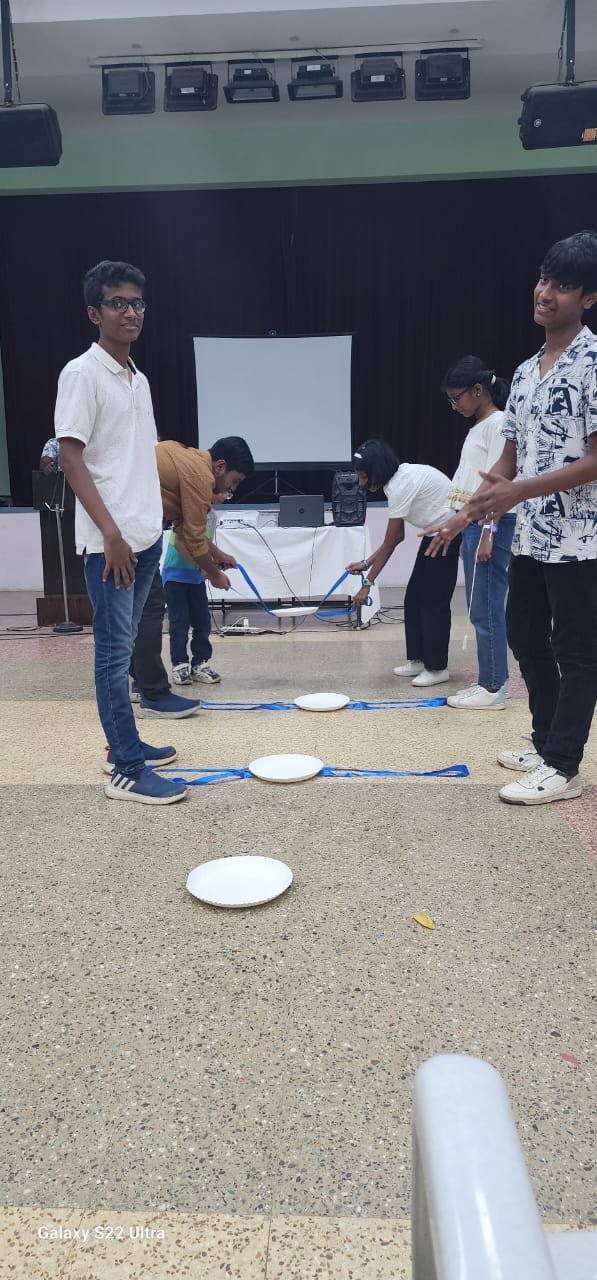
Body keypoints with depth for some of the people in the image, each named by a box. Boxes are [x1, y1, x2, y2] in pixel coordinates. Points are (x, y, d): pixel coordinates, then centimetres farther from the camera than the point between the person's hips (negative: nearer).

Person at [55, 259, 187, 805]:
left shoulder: (139, 378, 15)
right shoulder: (82, 373, -8)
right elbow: (70, 457, -15)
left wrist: (150, 528, 16)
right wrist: (110, 532, -21)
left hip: (146, 535, 8)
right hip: (110, 540, -8)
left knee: (124, 646, 14)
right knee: (115, 650, -4)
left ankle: (125, 742, 24)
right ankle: (128, 770, 1)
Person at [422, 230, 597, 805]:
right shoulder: (525, 371, 13)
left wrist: (521, 491, -25)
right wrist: (462, 517, 9)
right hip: (528, 536, 9)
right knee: (525, 637, 15)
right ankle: (546, 743, 30)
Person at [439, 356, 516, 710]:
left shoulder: (499, 423, -9)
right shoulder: (478, 427, 18)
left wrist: (488, 534, -20)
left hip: (489, 524, -9)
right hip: (473, 523, 9)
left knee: (485, 608, -7)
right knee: (482, 607, 10)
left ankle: (493, 689, -1)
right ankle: (494, 680, 17)